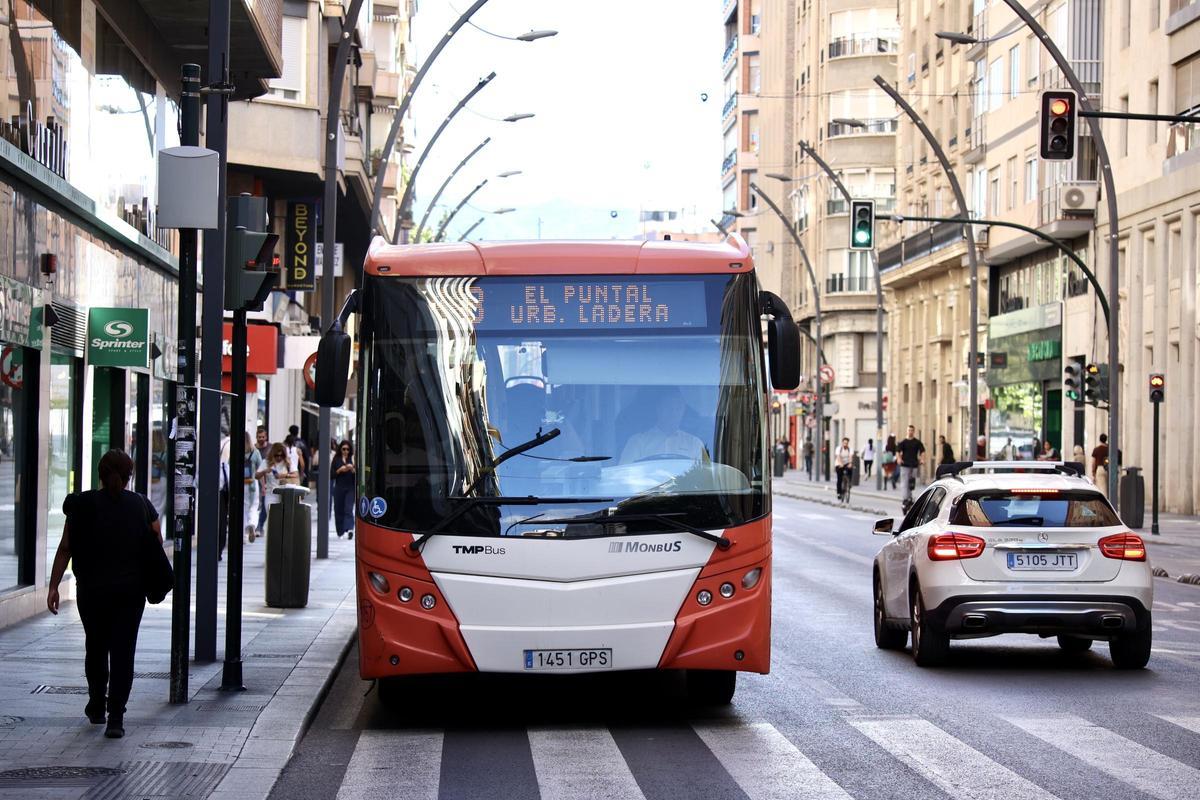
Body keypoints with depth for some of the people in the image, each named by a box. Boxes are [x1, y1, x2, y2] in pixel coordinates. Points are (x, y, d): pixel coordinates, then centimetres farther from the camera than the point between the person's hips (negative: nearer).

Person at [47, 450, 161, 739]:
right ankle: (116, 718, -7)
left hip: (91, 589, 0)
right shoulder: (142, 505, -1)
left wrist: (53, 586, -1)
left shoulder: (82, 504, -3)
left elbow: (65, 548, -5)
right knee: (123, 651, 1)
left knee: (96, 647, 19)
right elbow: (157, 545, 5)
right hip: (131, 590, 0)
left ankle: (97, 707, 31)